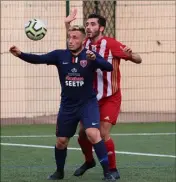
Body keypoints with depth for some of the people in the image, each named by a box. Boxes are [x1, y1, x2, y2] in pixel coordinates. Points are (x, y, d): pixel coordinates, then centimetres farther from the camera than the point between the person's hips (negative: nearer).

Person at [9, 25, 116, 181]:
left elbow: (109, 67, -24)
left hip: (88, 103, -3)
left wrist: (94, 59, -42)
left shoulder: (90, 55, -10)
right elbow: (38, 59, -15)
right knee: (61, 140, 11)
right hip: (67, 105, 3)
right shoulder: (60, 55, -5)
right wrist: (20, 54, -32)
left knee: (93, 134, -23)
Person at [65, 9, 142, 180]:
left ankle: (113, 169, 1)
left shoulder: (111, 44, -16)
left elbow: (138, 59, -13)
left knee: (103, 134, -16)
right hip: (90, 98, 5)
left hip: (110, 99, -5)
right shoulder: (85, 44, -1)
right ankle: (89, 161, 36)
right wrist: (67, 24, 7)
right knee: (82, 133, 8)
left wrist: (130, 55, -37)